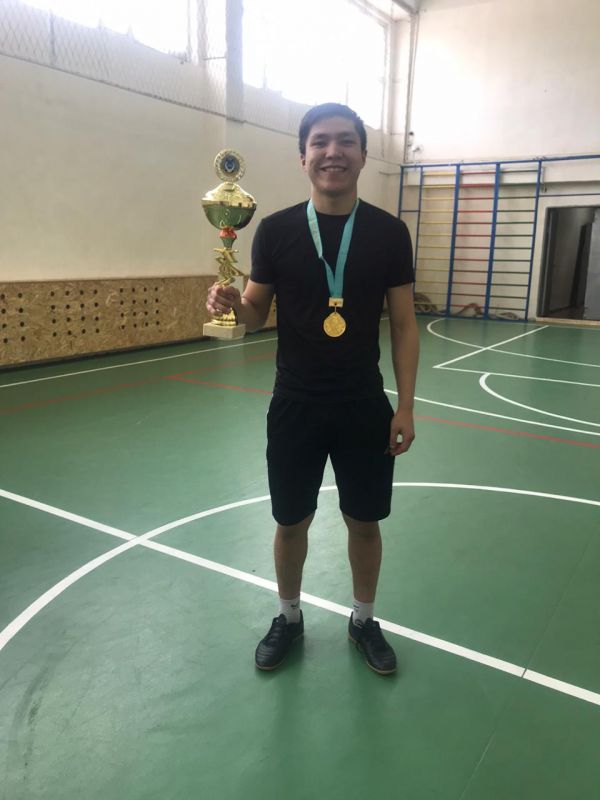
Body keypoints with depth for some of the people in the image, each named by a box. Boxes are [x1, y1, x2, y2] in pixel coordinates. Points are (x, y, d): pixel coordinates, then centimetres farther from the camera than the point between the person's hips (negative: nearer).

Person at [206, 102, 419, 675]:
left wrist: (405, 406, -4)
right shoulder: (275, 230, -3)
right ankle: (289, 617, 38)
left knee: (365, 521, 13)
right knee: (291, 521, 13)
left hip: (365, 407, 0)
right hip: (294, 406, 0)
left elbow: (403, 326, 0)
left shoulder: (389, 232, -3)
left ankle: (363, 620, 38)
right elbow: (256, 315, 4)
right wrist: (231, 303, -20)